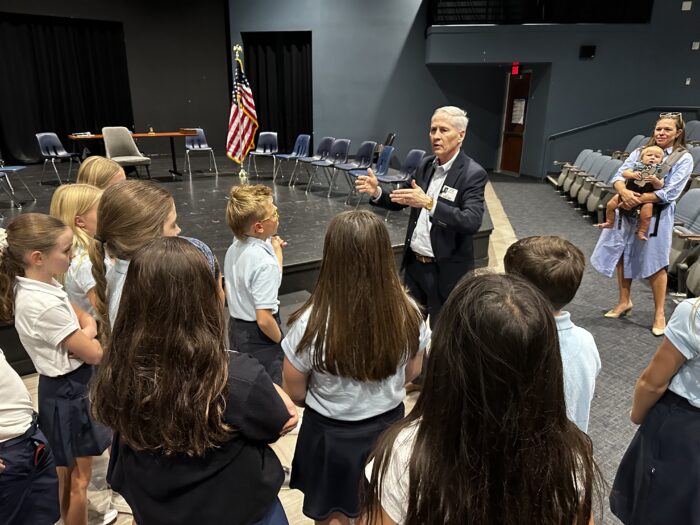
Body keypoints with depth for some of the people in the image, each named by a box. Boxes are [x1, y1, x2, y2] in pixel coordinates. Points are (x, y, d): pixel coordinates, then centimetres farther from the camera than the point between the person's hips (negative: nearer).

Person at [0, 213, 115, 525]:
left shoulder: (39, 285, -3)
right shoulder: (45, 306, -31)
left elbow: (88, 320, 6)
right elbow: (94, 354, -22)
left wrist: (84, 334, -14)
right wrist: (87, 337, -3)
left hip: (63, 387, 9)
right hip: (68, 393, -9)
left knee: (69, 473, 27)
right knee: (77, 478, 12)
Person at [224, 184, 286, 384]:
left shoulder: (234, 248, -3)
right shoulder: (265, 262, -28)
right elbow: (264, 319, -28)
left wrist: (276, 254, 4)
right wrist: (283, 342, -10)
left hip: (236, 328, 8)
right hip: (258, 336, -8)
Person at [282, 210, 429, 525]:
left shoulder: (312, 322, -29)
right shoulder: (407, 312, -19)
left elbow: (295, 393, -13)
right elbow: (412, 373, -1)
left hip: (332, 437, -3)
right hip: (388, 429, 3)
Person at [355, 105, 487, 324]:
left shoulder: (473, 173, -15)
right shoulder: (426, 164, 4)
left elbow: (472, 222, -28)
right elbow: (400, 200, 11)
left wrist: (429, 203, -38)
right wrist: (377, 192, -10)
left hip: (446, 271, -6)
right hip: (414, 263, 6)